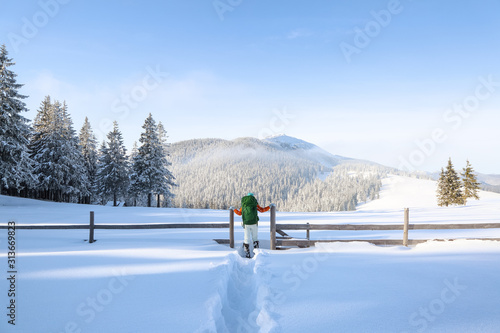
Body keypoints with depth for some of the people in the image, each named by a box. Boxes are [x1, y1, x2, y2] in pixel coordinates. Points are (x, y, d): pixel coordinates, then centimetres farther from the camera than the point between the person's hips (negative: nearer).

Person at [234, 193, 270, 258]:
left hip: (246, 224, 1)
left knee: (247, 239, 6)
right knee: (255, 237, 15)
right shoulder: (255, 203, 0)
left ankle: (247, 254, 5)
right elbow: (262, 210, 5)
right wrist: (269, 207, 20)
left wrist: (234, 209, 31)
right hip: (254, 223, -1)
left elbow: (239, 213, 13)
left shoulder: (243, 204, 6)